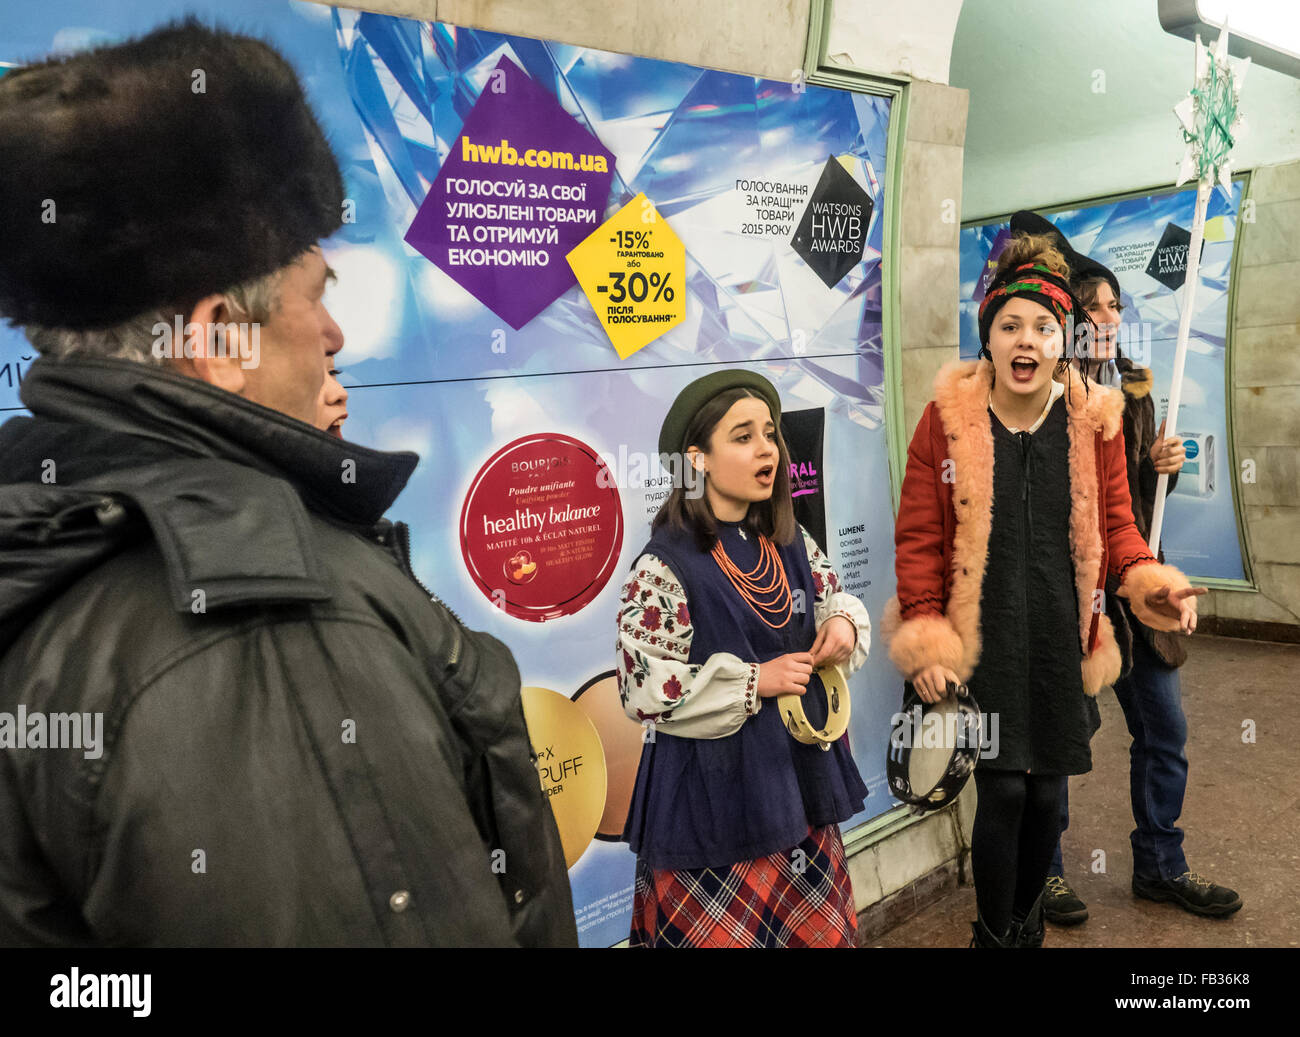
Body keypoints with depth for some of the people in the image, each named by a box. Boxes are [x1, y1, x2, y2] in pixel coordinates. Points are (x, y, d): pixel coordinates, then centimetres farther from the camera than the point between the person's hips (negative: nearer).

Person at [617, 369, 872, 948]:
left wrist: (844, 623, -6)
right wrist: (755, 681, -18)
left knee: (821, 931, 18)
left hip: (800, 775, 7)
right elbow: (643, 690, -18)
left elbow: (834, 597, 18)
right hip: (715, 792, -6)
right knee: (726, 934, 7)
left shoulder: (790, 543, 3)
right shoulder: (665, 565, -17)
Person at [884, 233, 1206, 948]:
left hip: (1061, 636, 3)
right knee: (1003, 789, -4)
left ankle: (1027, 923, 37)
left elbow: (1115, 526, 10)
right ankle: (994, 935, 21)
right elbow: (919, 537, -5)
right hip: (982, 638, -3)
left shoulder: (1094, 421, 3)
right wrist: (927, 642, -10)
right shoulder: (947, 418, -6)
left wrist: (1153, 585, -9)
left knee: (1046, 791, 11)